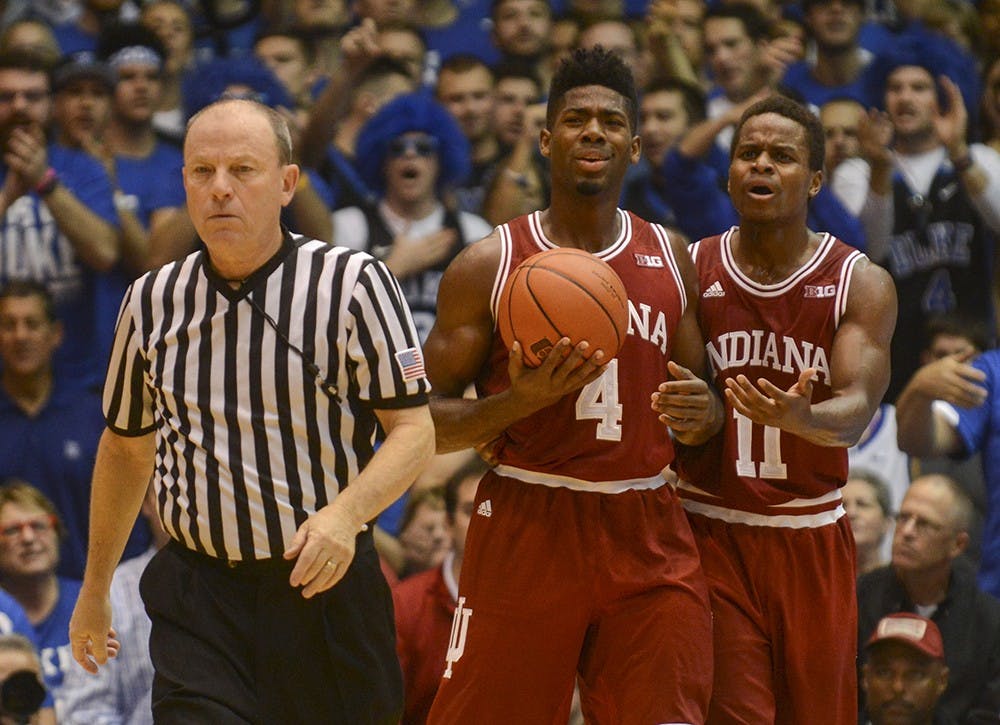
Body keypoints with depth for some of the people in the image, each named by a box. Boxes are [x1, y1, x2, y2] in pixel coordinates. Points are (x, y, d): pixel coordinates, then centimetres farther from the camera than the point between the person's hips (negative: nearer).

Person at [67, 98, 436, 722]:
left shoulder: (354, 284, -5)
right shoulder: (151, 302, 7)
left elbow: (413, 431, -6)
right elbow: (127, 447, 21)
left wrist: (345, 513, -25)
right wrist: (95, 588, 26)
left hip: (323, 584, -2)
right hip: (195, 595, 2)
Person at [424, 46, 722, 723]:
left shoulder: (672, 260, 11)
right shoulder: (489, 265, 0)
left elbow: (699, 401, 19)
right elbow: (428, 421, 0)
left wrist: (701, 412, -6)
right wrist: (522, 400, -19)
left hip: (648, 535, 3)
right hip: (525, 528, -3)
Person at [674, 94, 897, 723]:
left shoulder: (861, 284, -3)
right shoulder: (689, 272, 0)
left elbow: (857, 410, -16)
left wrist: (800, 419, -37)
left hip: (812, 537, 1)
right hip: (711, 529, -1)